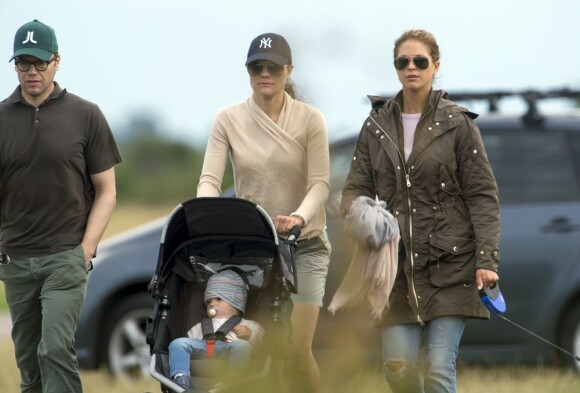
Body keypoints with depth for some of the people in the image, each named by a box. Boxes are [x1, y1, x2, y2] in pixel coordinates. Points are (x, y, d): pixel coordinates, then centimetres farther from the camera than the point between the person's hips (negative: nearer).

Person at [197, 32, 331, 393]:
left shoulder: (310, 119, -6)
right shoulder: (229, 120, -3)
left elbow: (320, 183, -12)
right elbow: (210, 179, -9)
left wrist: (299, 217, -32)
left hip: (303, 245, -2)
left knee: (296, 350, -11)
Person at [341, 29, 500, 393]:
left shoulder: (458, 124, 2)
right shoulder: (377, 125, 11)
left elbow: (483, 195, 0)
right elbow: (357, 188, 10)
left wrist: (487, 259, -9)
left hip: (450, 264, -3)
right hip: (396, 264, 3)